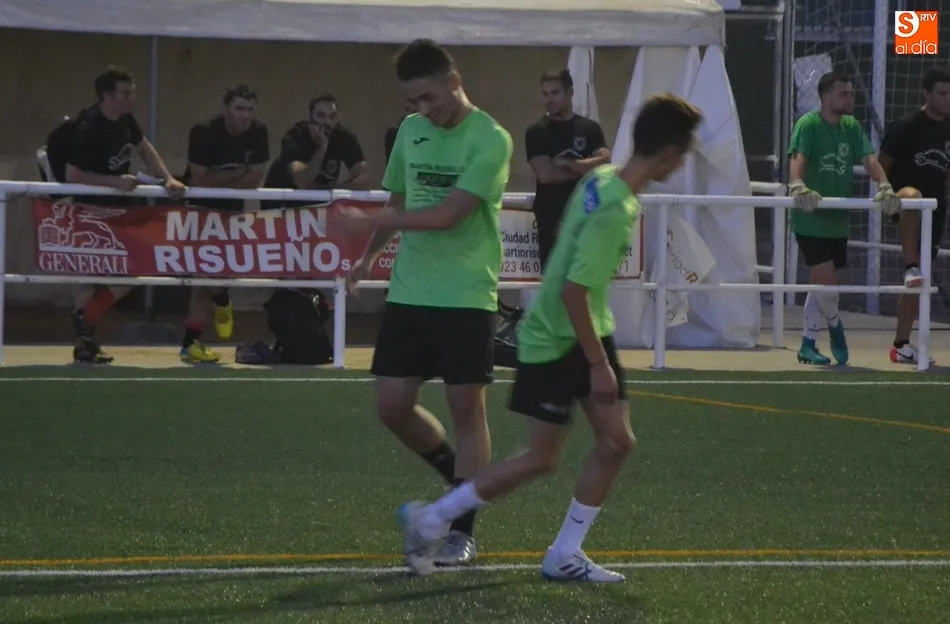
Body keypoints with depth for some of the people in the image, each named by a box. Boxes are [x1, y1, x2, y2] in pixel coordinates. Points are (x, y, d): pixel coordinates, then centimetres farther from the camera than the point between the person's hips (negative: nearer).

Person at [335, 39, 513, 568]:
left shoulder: (490, 140, -12)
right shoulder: (411, 131, 9)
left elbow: (448, 214, -20)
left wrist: (369, 222, -17)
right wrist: (371, 254, 15)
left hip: (466, 297, -6)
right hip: (408, 292, 6)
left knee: (466, 406, -3)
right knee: (393, 406, 3)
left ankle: (464, 530, 6)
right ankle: (463, 479, 27)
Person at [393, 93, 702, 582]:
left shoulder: (602, 179, -1)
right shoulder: (615, 209, -28)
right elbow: (574, 290, -28)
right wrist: (598, 364, -22)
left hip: (586, 333, 9)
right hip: (555, 343, -9)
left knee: (617, 441, 4)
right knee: (541, 460, -1)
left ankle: (565, 556, 12)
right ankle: (428, 521, 12)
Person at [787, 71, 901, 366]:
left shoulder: (852, 127, 7)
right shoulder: (809, 124, -12)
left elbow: (869, 159, -5)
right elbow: (797, 157, -27)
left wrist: (884, 186, -24)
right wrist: (798, 186, -47)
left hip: (838, 220, 7)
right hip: (810, 220, -7)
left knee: (821, 284, 14)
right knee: (827, 281, -12)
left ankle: (808, 345, 24)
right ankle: (835, 326, 16)